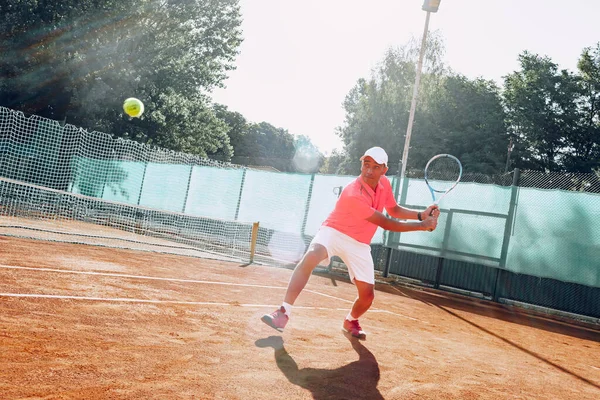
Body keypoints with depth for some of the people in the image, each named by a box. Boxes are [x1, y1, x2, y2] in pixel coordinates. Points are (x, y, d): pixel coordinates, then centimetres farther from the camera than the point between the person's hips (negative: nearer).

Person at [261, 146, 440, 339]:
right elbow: (388, 224, -25)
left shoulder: (384, 183, -5)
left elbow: (394, 210, 13)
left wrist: (421, 214, -2)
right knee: (311, 257, -38)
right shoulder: (354, 194, -30)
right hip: (334, 232, -6)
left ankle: (351, 321, 35)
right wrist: (423, 225, -18)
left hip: (359, 244, 7)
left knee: (367, 294, 1)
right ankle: (284, 312, -35)